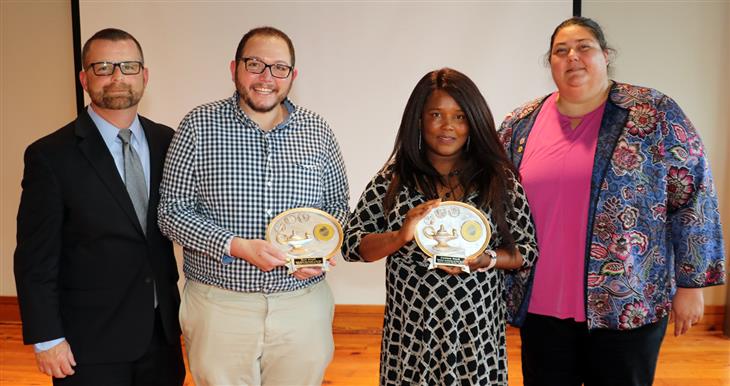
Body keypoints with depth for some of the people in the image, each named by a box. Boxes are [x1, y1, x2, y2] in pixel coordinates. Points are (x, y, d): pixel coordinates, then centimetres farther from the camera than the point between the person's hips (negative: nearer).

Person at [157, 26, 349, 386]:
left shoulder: (318, 131, 2)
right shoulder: (198, 126, -5)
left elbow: (338, 204, 11)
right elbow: (171, 211, -6)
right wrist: (237, 247, -19)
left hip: (304, 304, 2)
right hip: (219, 305, -2)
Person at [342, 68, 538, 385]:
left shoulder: (500, 179, -1)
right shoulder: (393, 178, -2)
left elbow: (527, 251, 2)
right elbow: (351, 243, -2)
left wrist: (485, 260, -16)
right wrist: (400, 237, -18)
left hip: (478, 334, 0)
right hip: (411, 333, 0)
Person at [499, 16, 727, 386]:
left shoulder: (655, 114, -4)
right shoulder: (520, 124, 4)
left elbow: (694, 198, -3)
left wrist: (691, 283, -4)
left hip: (629, 307, -2)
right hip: (541, 306, 3)